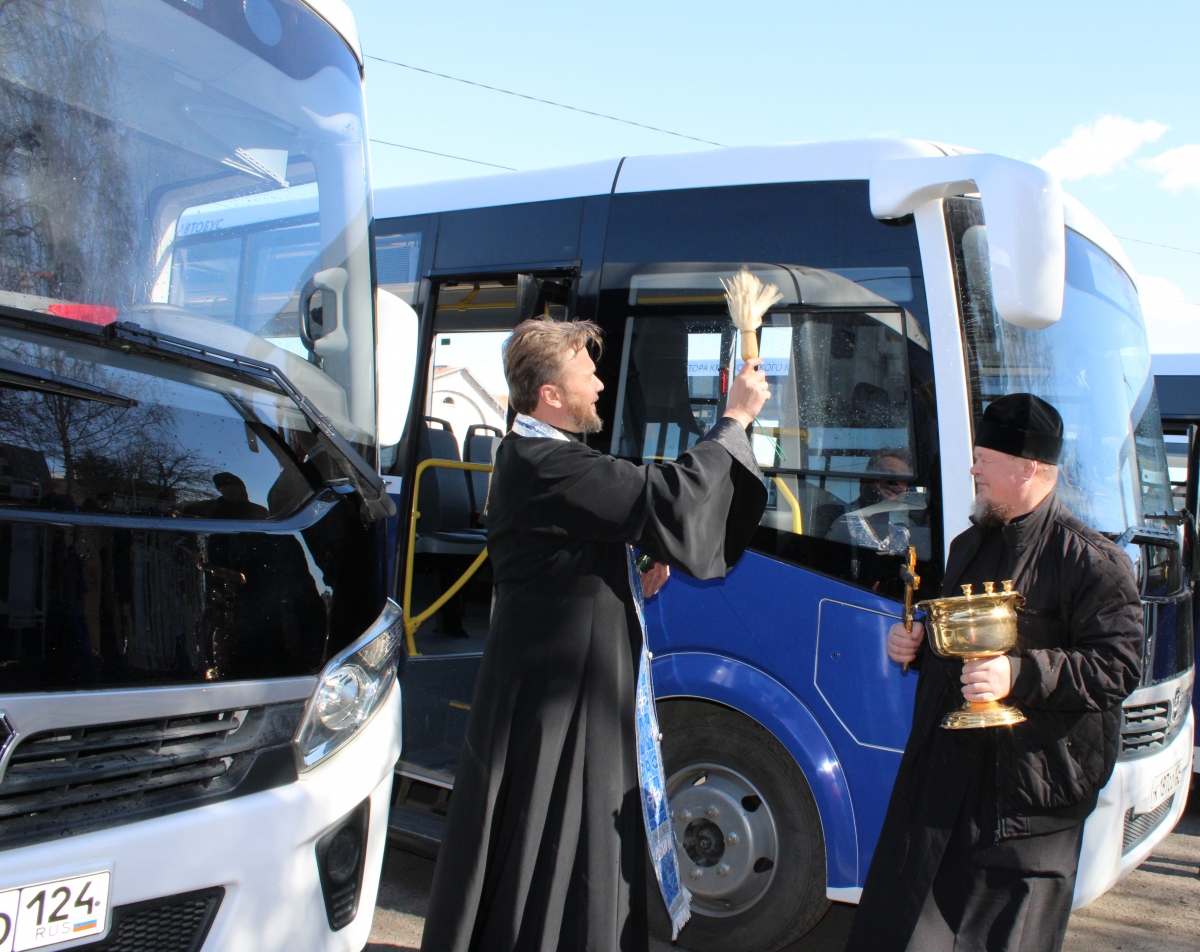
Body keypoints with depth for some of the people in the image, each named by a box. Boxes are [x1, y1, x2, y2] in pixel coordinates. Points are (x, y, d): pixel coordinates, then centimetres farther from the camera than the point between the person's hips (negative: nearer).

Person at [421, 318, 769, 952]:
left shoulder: (530, 455, 10)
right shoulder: (549, 467, -24)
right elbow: (668, 498, -27)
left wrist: (635, 560, 5)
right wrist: (735, 418, -16)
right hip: (559, 691, -11)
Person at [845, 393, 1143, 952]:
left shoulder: (1091, 560, -10)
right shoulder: (970, 546, 17)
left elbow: (1118, 666, -16)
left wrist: (1021, 675, -26)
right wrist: (915, 645, 9)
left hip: (1029, 785, -7)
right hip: (942, 765, 7)